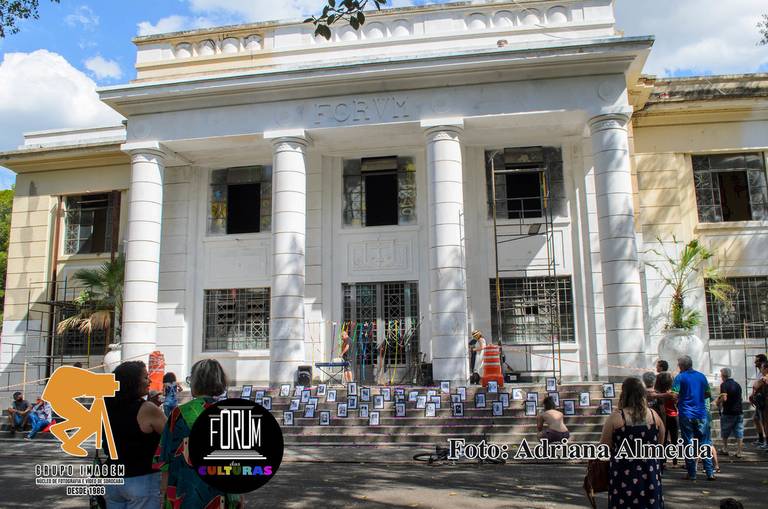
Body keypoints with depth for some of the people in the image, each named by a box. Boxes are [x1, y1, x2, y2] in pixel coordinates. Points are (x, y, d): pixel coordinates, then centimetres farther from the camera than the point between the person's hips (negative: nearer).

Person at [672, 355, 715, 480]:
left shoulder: (680, 377, -7)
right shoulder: (701, 376, 5)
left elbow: (674, 396, -14)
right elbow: (708, 394, 12)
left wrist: (677, 401, 7)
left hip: (686, 415, -3)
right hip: (701, 414, 3)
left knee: (688, 444, 3)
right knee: (705, 444, 9)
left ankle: (692, 474, 6)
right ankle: (710, 473, 5)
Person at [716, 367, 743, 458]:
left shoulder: (724, 385, -12)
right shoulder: (737, 384, 9)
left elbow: (724, 398, -21)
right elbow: (739, 398, 17)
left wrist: (718, 401, -3)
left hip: (728, 413, -5)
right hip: (739, 412, 5)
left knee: (725, 433, 12)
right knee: (739, 433, 5)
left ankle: (725, 449, 21)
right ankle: (739, 452, 4)